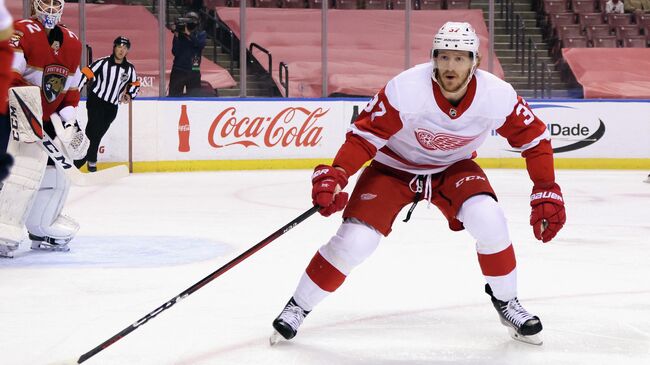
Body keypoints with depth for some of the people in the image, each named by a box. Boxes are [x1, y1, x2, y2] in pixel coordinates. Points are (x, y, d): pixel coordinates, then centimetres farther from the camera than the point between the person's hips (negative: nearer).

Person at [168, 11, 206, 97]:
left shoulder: (201, 34, 4)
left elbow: (200, 44, -17)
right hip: (178, 71, 0)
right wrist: (176, 37, -16)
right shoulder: (179, 34, 1)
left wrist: (189, 34, -24)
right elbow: (175, 52, -7)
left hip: (193, 71, 0)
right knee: (174, 95, -3)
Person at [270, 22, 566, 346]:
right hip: (394, 167, -2)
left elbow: (534, 137, -10)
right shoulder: (405, 89, -32)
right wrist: (335, 175, -38)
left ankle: (506, 303, 1)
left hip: (453, 167, 2)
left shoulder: (497, 96, -24)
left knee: (488, 220, -24)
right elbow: (365, 133, -24)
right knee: (355, 240, -15)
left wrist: (547, 193, -13)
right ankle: (297, 308, 7)